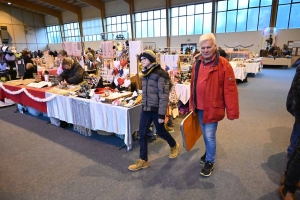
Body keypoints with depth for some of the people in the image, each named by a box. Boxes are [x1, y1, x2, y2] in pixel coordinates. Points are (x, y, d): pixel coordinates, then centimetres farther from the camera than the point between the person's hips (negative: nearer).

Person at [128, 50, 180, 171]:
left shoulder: (160, 74, -14)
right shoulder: (145, 74, 11)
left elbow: (164, 96, -17)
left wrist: (162, 114, -19)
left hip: (156, 109, -7)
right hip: (145, 109, 7)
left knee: (160, 132, 12)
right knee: (141, 134, 5)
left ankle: (174, 146, 43)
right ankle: (143, 161, 18)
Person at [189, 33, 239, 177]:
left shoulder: (223, 65, -15)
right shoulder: (197, 63, 3)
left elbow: (230, 90, -16)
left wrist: (232, 112, -16)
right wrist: (192, 104, 13)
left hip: (213, 108, -5)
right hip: (200, 107, 6)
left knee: (209, 135, 2)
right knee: (205, 134, 20)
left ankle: (209, 162, 25)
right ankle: (208, 152, 45)